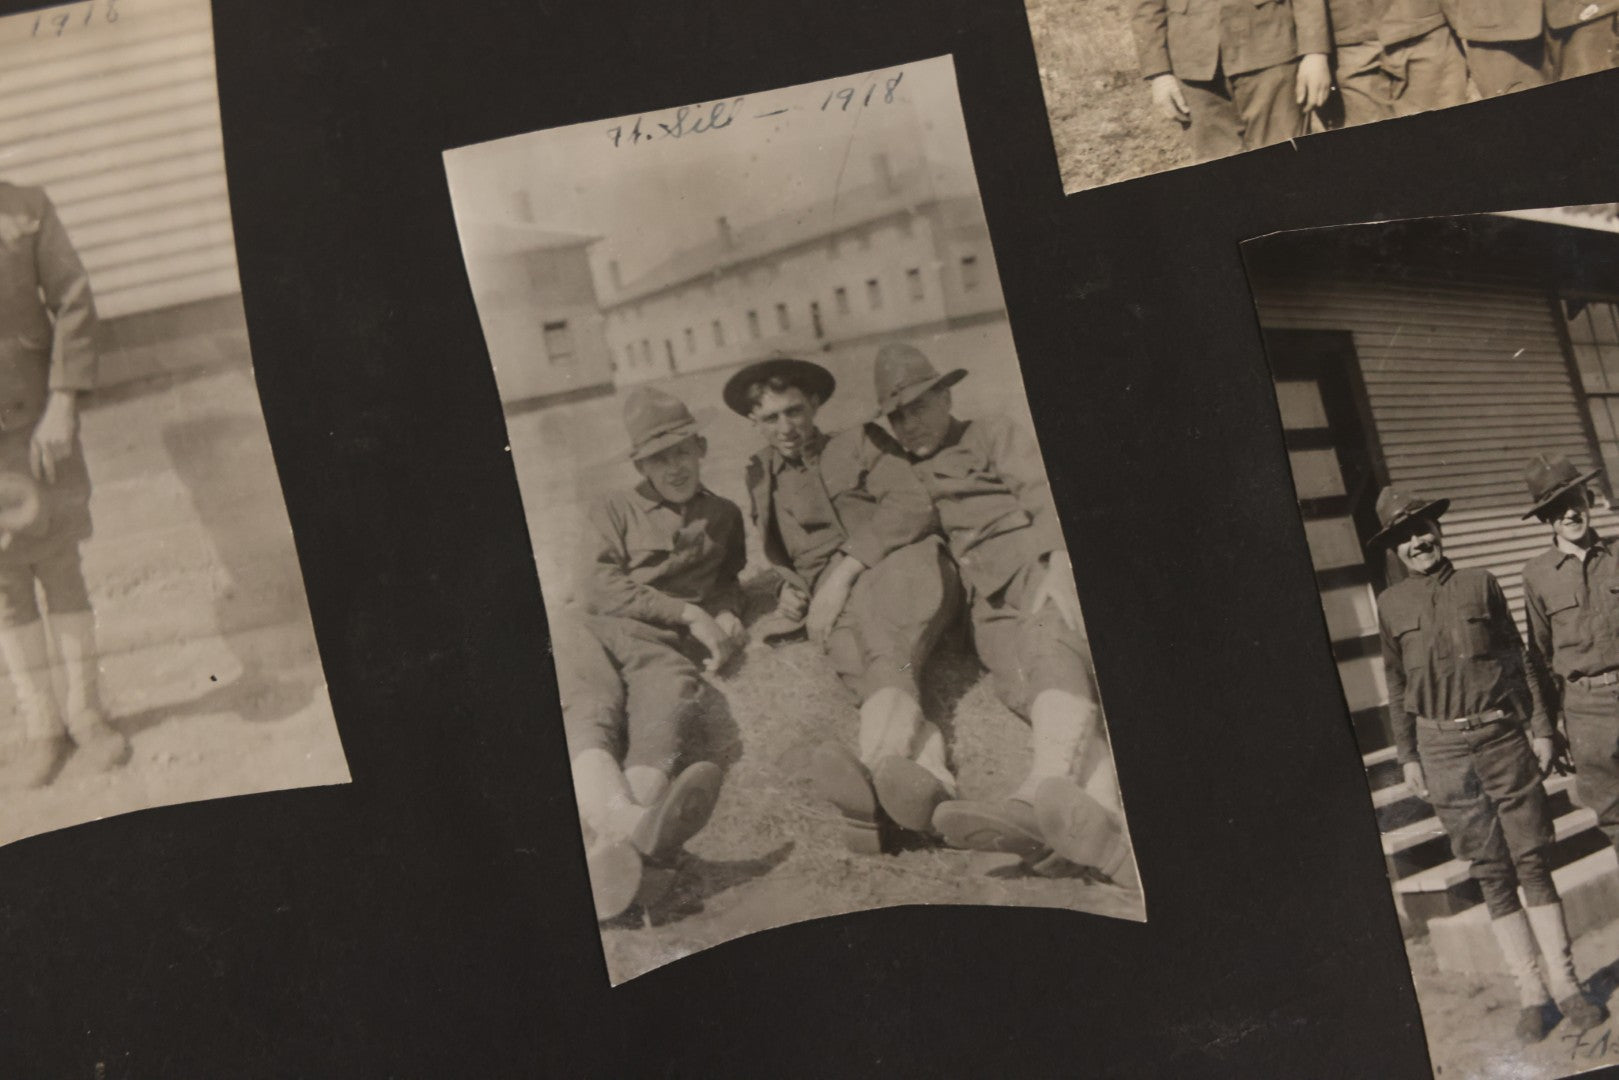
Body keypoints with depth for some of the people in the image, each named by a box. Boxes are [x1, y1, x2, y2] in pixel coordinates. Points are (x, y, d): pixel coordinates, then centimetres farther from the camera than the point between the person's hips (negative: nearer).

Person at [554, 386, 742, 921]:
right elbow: (598, 587, 5)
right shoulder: (616, 509, 20)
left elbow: (728, 580, 41)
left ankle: (614, 848, -66)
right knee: (590, 720, -37)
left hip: (669, 649, 1)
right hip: (599, 634, -1)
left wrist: (726, 616, 14)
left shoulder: (724, 515, 29)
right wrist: (687, 612, -5)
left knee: (660, 728, -36)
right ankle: (630, 822, -69)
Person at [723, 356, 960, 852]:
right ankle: (928, 779, -67)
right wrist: (793, 591, 18)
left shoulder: (862, 442, 21)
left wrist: (849, 564, -8)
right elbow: (781, 557, 42)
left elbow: (913, 508, 5)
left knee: (886, 655, -40)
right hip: (834, 598, 1)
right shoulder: (761, 476, 34)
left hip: (898, 564, -1)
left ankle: (882, 765, -70)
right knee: (874, 673, -37)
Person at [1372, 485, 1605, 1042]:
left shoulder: (1479, 583, 4)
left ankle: (1565, 983, 10)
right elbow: (1397, 686, 9)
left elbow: (1517, 658, 8)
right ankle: (1530, 993, 11)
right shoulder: (1391, 604, 5)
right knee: (1492, 874, 4)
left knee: (1532, 862, 2)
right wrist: (1408, 756, 8)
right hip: (1443, 747, 0)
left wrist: (1540, 727, 5)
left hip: (1502, 735, 0)